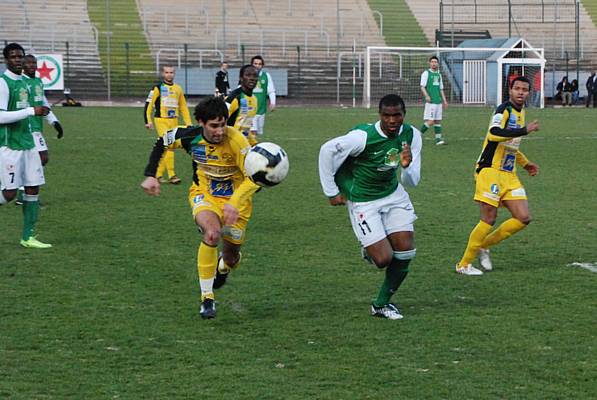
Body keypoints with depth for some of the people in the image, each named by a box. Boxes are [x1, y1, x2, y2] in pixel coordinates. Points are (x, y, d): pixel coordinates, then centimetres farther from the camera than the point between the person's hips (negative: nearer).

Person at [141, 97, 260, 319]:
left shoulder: (236, 141, -28)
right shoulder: (190, 136, -18)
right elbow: (162, 142, 4)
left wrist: (234, 203, -41)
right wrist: (151, 175, 1)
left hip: (234, 199, 0)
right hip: (203, 194, 0)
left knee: (231, 258, 9)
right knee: (212, 233, -33)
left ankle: (224, 267, 53)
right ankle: (207, 298, -22)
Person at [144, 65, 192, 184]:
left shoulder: (178, 89, 13)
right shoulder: (157, 88, -3)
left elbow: (183, 107, 19)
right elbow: (148, 104, -4)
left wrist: (188, 123, 14)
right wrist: (148, 121, -12)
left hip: (174, 121, 5)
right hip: (161, 120, -5)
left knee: (165, 149, 7)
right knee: (168, 146, -16)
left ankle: (158, 174, 18)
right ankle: (171, 175, -16)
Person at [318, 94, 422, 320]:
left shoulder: (412, 136, -10)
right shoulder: (363, 137, -27)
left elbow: (412, 182, -4)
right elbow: (327, 151, -17)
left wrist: (406, 166, -28)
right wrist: (331, 192, -11)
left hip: (394, 195, 6)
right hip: (363, 201, -5)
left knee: (406, 252, -2)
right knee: (383, 259, -12)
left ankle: (382, 304, 17)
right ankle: (368, 249, 27)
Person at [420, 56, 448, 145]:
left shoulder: (439, 74, 18)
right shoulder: (426, 73, -2)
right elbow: (422, 86, -9)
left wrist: (444, 100, 19)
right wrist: (426, 96, -24)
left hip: (438, 101, 7)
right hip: (430, 101, -7)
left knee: (438, 120, 6)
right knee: (430, 121, -12)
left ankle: (438, 139, 7)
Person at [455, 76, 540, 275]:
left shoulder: (520, 112, 17)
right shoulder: (504, 109, -11)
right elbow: (494, 134, -31)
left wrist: (525, 163, 27)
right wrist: (525, 130, -29)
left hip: (509, 175, 8)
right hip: (490, 170, -8)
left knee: (523, 218, -1)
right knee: (489, 218, -10)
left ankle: (483, 246, 15)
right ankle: (464, 264, 3)